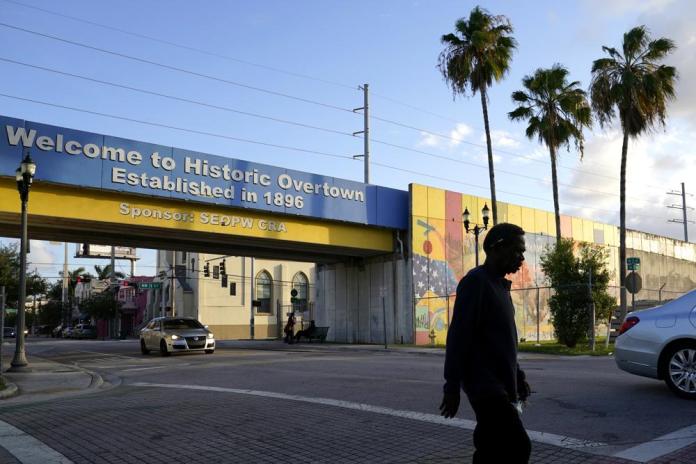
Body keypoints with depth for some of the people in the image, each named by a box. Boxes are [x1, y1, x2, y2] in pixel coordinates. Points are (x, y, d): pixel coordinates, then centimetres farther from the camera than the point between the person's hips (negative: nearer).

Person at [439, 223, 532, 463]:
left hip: (500, 385, 9)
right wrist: (452, 386, -18)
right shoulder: (475, 281, -12)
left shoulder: (500, 284, 17)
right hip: (486, 386, -9)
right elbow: (459, 336, -17)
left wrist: (517, 376, 19)